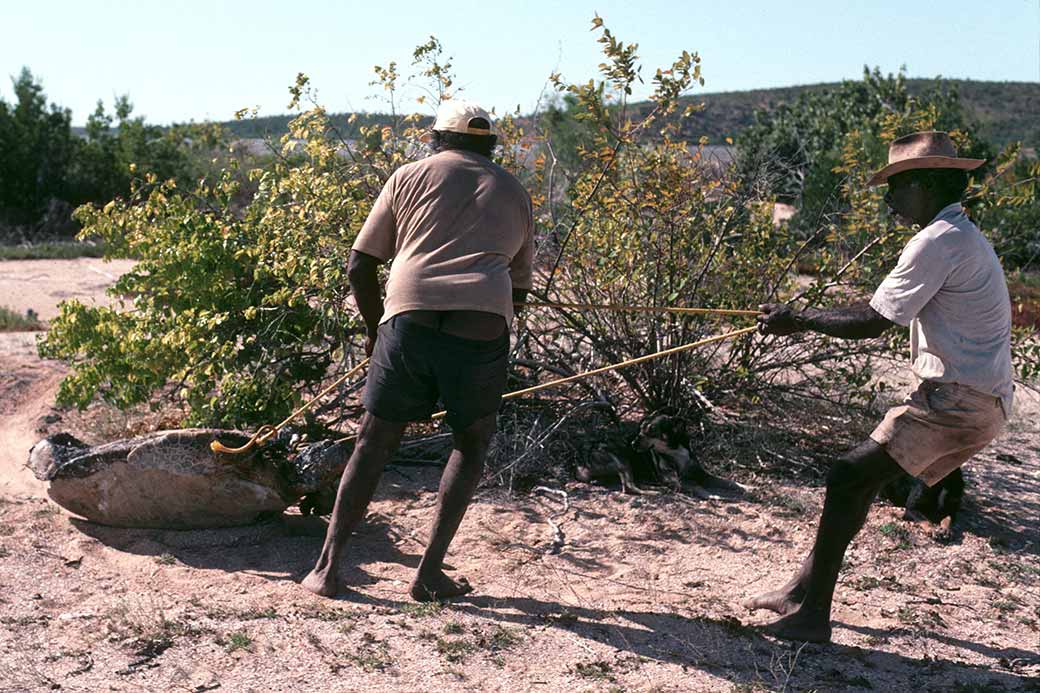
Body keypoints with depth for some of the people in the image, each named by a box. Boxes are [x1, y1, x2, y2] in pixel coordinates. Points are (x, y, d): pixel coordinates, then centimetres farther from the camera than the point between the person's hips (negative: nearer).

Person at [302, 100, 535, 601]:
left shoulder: (411, 176, 19)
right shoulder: (514, 193, 24)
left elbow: (359, 267, 16)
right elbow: (519, 288, 29)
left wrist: (374, 328, 30)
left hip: (410, 320, 0)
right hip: (482, 330, 1)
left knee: (374, 445, 15)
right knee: (471, 446, 20)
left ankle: (327, 567, 13)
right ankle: (430, 572, 14)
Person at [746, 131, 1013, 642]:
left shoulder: (939, 241, -15)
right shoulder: (962, 236, 19)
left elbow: (872, 323, -16)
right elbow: (884, 311, 19)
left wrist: (799, 320, -4)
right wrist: (800, 317, 12)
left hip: (956, 399, -10)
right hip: (978, 402, 10)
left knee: (848, 477, -13)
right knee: (860, 479, 12)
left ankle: (812, 615, -9)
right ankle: (805, 589, 19)